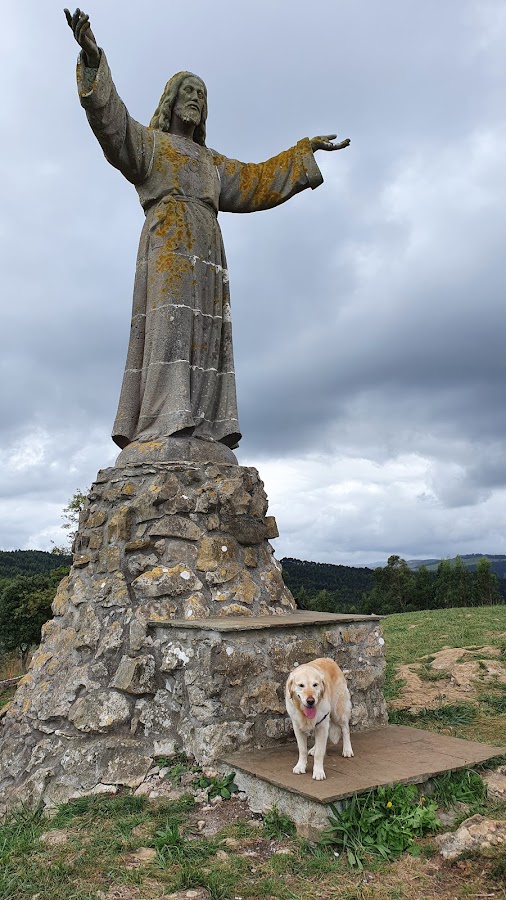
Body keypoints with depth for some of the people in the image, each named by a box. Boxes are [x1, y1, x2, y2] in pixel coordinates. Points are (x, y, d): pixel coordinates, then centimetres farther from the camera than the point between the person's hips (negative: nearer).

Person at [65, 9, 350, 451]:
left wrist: (307, 150, 39)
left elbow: (259, 180, 38)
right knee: (169, 319, -23)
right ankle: (164, 422, -32)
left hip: (207, 249, 6)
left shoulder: (212, 162, 35)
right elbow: (112, 122, 1)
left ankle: (204, 428, -17)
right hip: (168, 240, -5)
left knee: (207, 329, -10)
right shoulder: (148, 141, 20)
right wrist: (93, 61, -14)